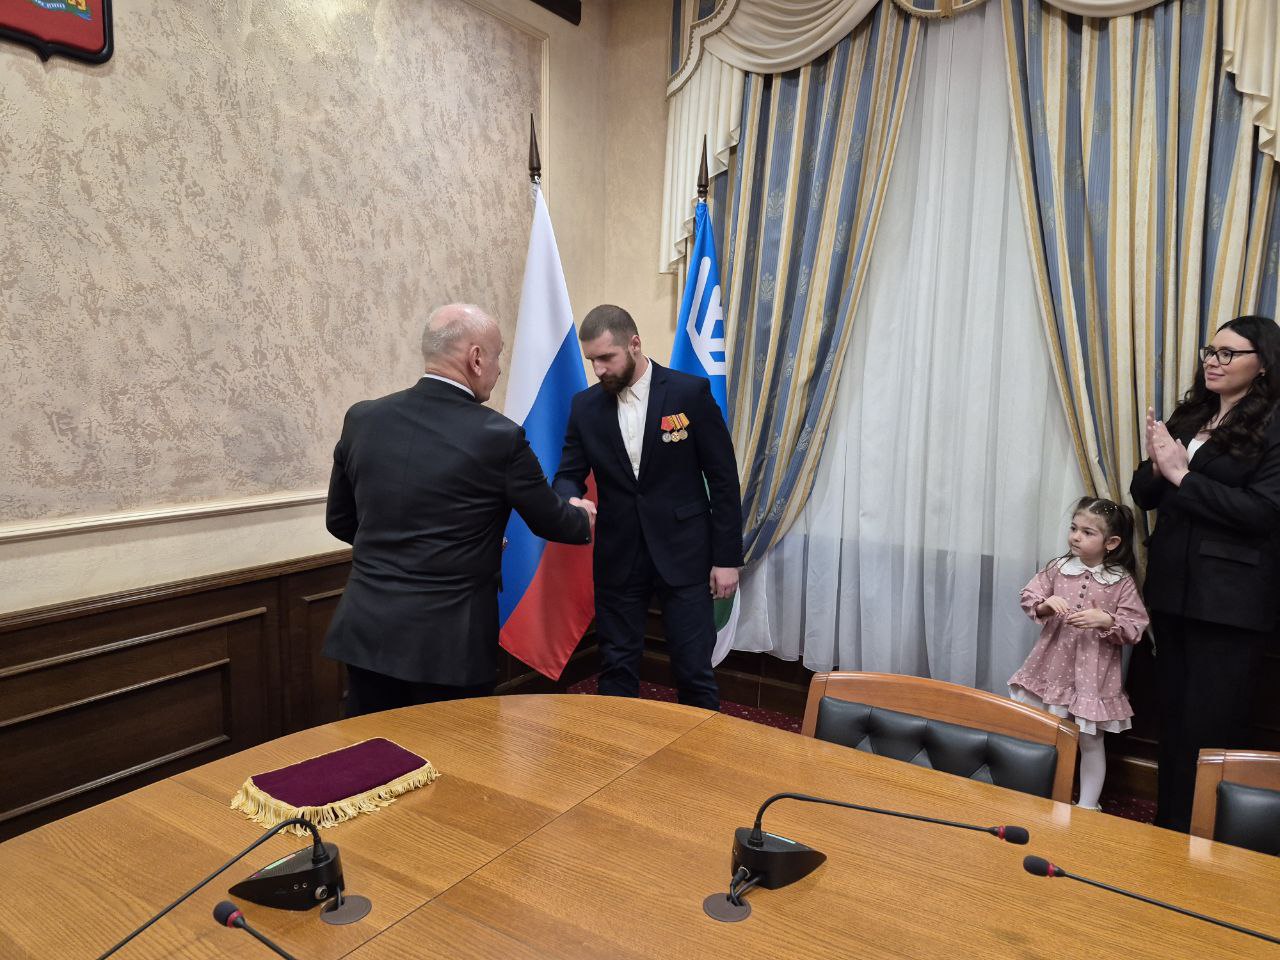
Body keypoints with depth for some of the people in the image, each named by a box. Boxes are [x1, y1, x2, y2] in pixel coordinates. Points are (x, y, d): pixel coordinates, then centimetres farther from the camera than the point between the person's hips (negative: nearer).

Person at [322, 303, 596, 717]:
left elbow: (341, 521, 11)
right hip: (448, 640, -4)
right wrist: (581, 517, 23)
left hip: (366, 631, 5)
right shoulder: (499, 437, -13)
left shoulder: (362, 418, -1)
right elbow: (550, 522, 1)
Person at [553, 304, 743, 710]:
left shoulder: (691, 392, -7)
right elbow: (569, 474, 6)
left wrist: (727, 557, -6)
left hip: (683, 553, -3)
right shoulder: (585, 405, 3)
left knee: (694, 671, 5)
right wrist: (571, 503, -20)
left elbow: (724, 478, -5)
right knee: (616, 669, 13)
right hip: (617, 556, 3)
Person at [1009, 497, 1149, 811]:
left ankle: (1087, 806, 25)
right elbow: (1029, 597, 1)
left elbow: (1135, 628, -7)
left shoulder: (1121, 581, -8)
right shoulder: (1058, 568, 0)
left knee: (1090, 741, 10)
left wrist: (1106, 620, -24)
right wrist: (1045, 605, -19)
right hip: (1053, 665, 3)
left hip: (1093, 673, -3)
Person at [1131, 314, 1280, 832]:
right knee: (1172, 719, 15)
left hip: (1230, 599, -6)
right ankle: (1168, 826, 29)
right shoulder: (1188, 417, 12)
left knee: (1209, 729, 0)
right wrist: (1156, 466, -9)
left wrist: (1181, 474, -15)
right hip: (1173, 588, 7)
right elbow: (1144, 495, 12)